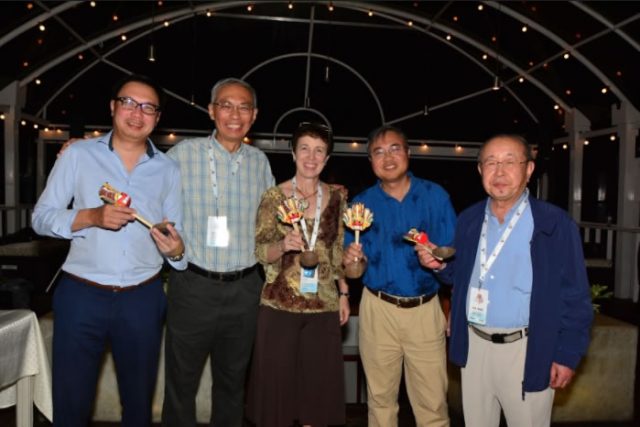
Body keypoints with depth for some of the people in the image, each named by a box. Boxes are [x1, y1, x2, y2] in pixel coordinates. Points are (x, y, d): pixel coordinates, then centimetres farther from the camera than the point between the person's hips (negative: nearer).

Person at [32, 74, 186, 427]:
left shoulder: (168, 169, 5)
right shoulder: (78, 155, 0)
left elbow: (176, 238, 7)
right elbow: (41, 217, -2)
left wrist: (176, 250, -16)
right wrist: (92, 216, -19)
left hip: (143, 298, 2)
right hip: (81, 294, -1)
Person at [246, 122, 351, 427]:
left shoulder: (337, 198, 5)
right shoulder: (273, 197, -4)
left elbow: (339, 251, 11)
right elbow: (260, 252, -5)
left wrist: (344, 293, 6)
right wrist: (283, 245, -24)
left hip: (324, 306, 2)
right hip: (279, 305, -2)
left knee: (318, 384, 11)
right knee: (277, 382, 8)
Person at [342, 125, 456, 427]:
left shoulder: (435, 195, 0)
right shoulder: (361, 204, 1)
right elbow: (355, 268, 2)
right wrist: (351, 260, -19)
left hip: (426, 309, 0)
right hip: (378, 309, 1)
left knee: (432, 402, 6)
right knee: (380, 398, 14)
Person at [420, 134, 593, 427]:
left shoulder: (556, 223, -11)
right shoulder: (468, 220, 4)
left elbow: (575, 297, -9)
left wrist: (568, 354, -10)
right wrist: (441, 265, -6)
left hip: (526, 350, -4)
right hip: (474, 345, 5)